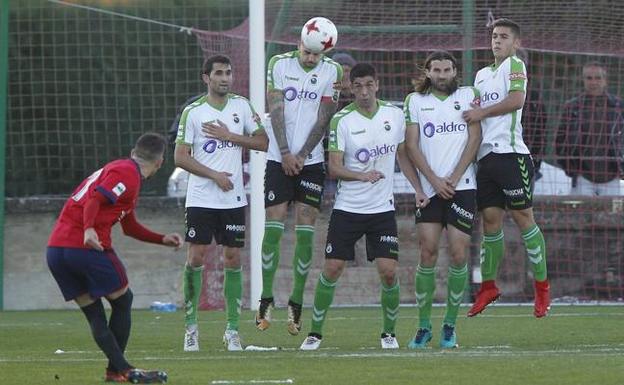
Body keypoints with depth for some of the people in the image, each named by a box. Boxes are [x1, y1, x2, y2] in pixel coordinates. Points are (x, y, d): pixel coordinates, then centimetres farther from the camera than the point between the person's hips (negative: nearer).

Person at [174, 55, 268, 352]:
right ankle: (191, 326, 4)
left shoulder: (241, 106, 5)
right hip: (200, 199, -2)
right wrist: (215, 175, -13)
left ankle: (232, 329, 9)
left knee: (233, 260, 3)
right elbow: (181, 157, -5)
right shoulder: (193, 112, -3)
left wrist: (229, 136, -7)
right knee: (196, 257, -6)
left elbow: (262, 142, 6)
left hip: (233, 199, 2)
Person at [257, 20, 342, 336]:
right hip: (279, 158, 0)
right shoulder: (279, 64, 0)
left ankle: (296, 303, 1)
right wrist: (285, 154, -10)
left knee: (305, 232, -3)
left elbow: (323, 119, -2)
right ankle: (266, 300, 0)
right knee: (273, 227, -5)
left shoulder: (332, 71, 0)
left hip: (311, 161, 0)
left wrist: (301, 155, -8)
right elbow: (276, 110, -3)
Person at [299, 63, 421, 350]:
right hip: (347, 207, -2)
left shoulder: (395, 115, 2)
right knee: (332, 268, -4)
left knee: (388, 271, -6)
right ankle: (315, 332, 8)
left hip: (383, 208, 2)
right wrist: (363, 176, -27)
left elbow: (403, 154, 16)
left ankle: (389, 333, 12)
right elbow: (334, 167, -11)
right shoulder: (342, 120, -8)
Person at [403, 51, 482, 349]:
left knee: (458, 254, -5)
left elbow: (474, 138, 1)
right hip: (429, 189, 0)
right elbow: (411, 145, 3)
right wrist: (435, 181, -7)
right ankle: (423, 326, 1)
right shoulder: (415, 101, 8)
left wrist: (454, 178, -7)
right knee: (428, 253, -7)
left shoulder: (468, 95, 8)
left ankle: (450, 324, 5)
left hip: (462, 187, 0)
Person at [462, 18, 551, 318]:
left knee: (522, 215, -6)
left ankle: (542, 286, 0)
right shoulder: (482, 74, 22)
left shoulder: (514, 64, -1)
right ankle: (488, 287, 13)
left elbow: (516, 100, -15)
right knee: (490, 219, 6)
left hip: (510, 152, -7)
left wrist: (481, 112, -11)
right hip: (485, 155, 7)